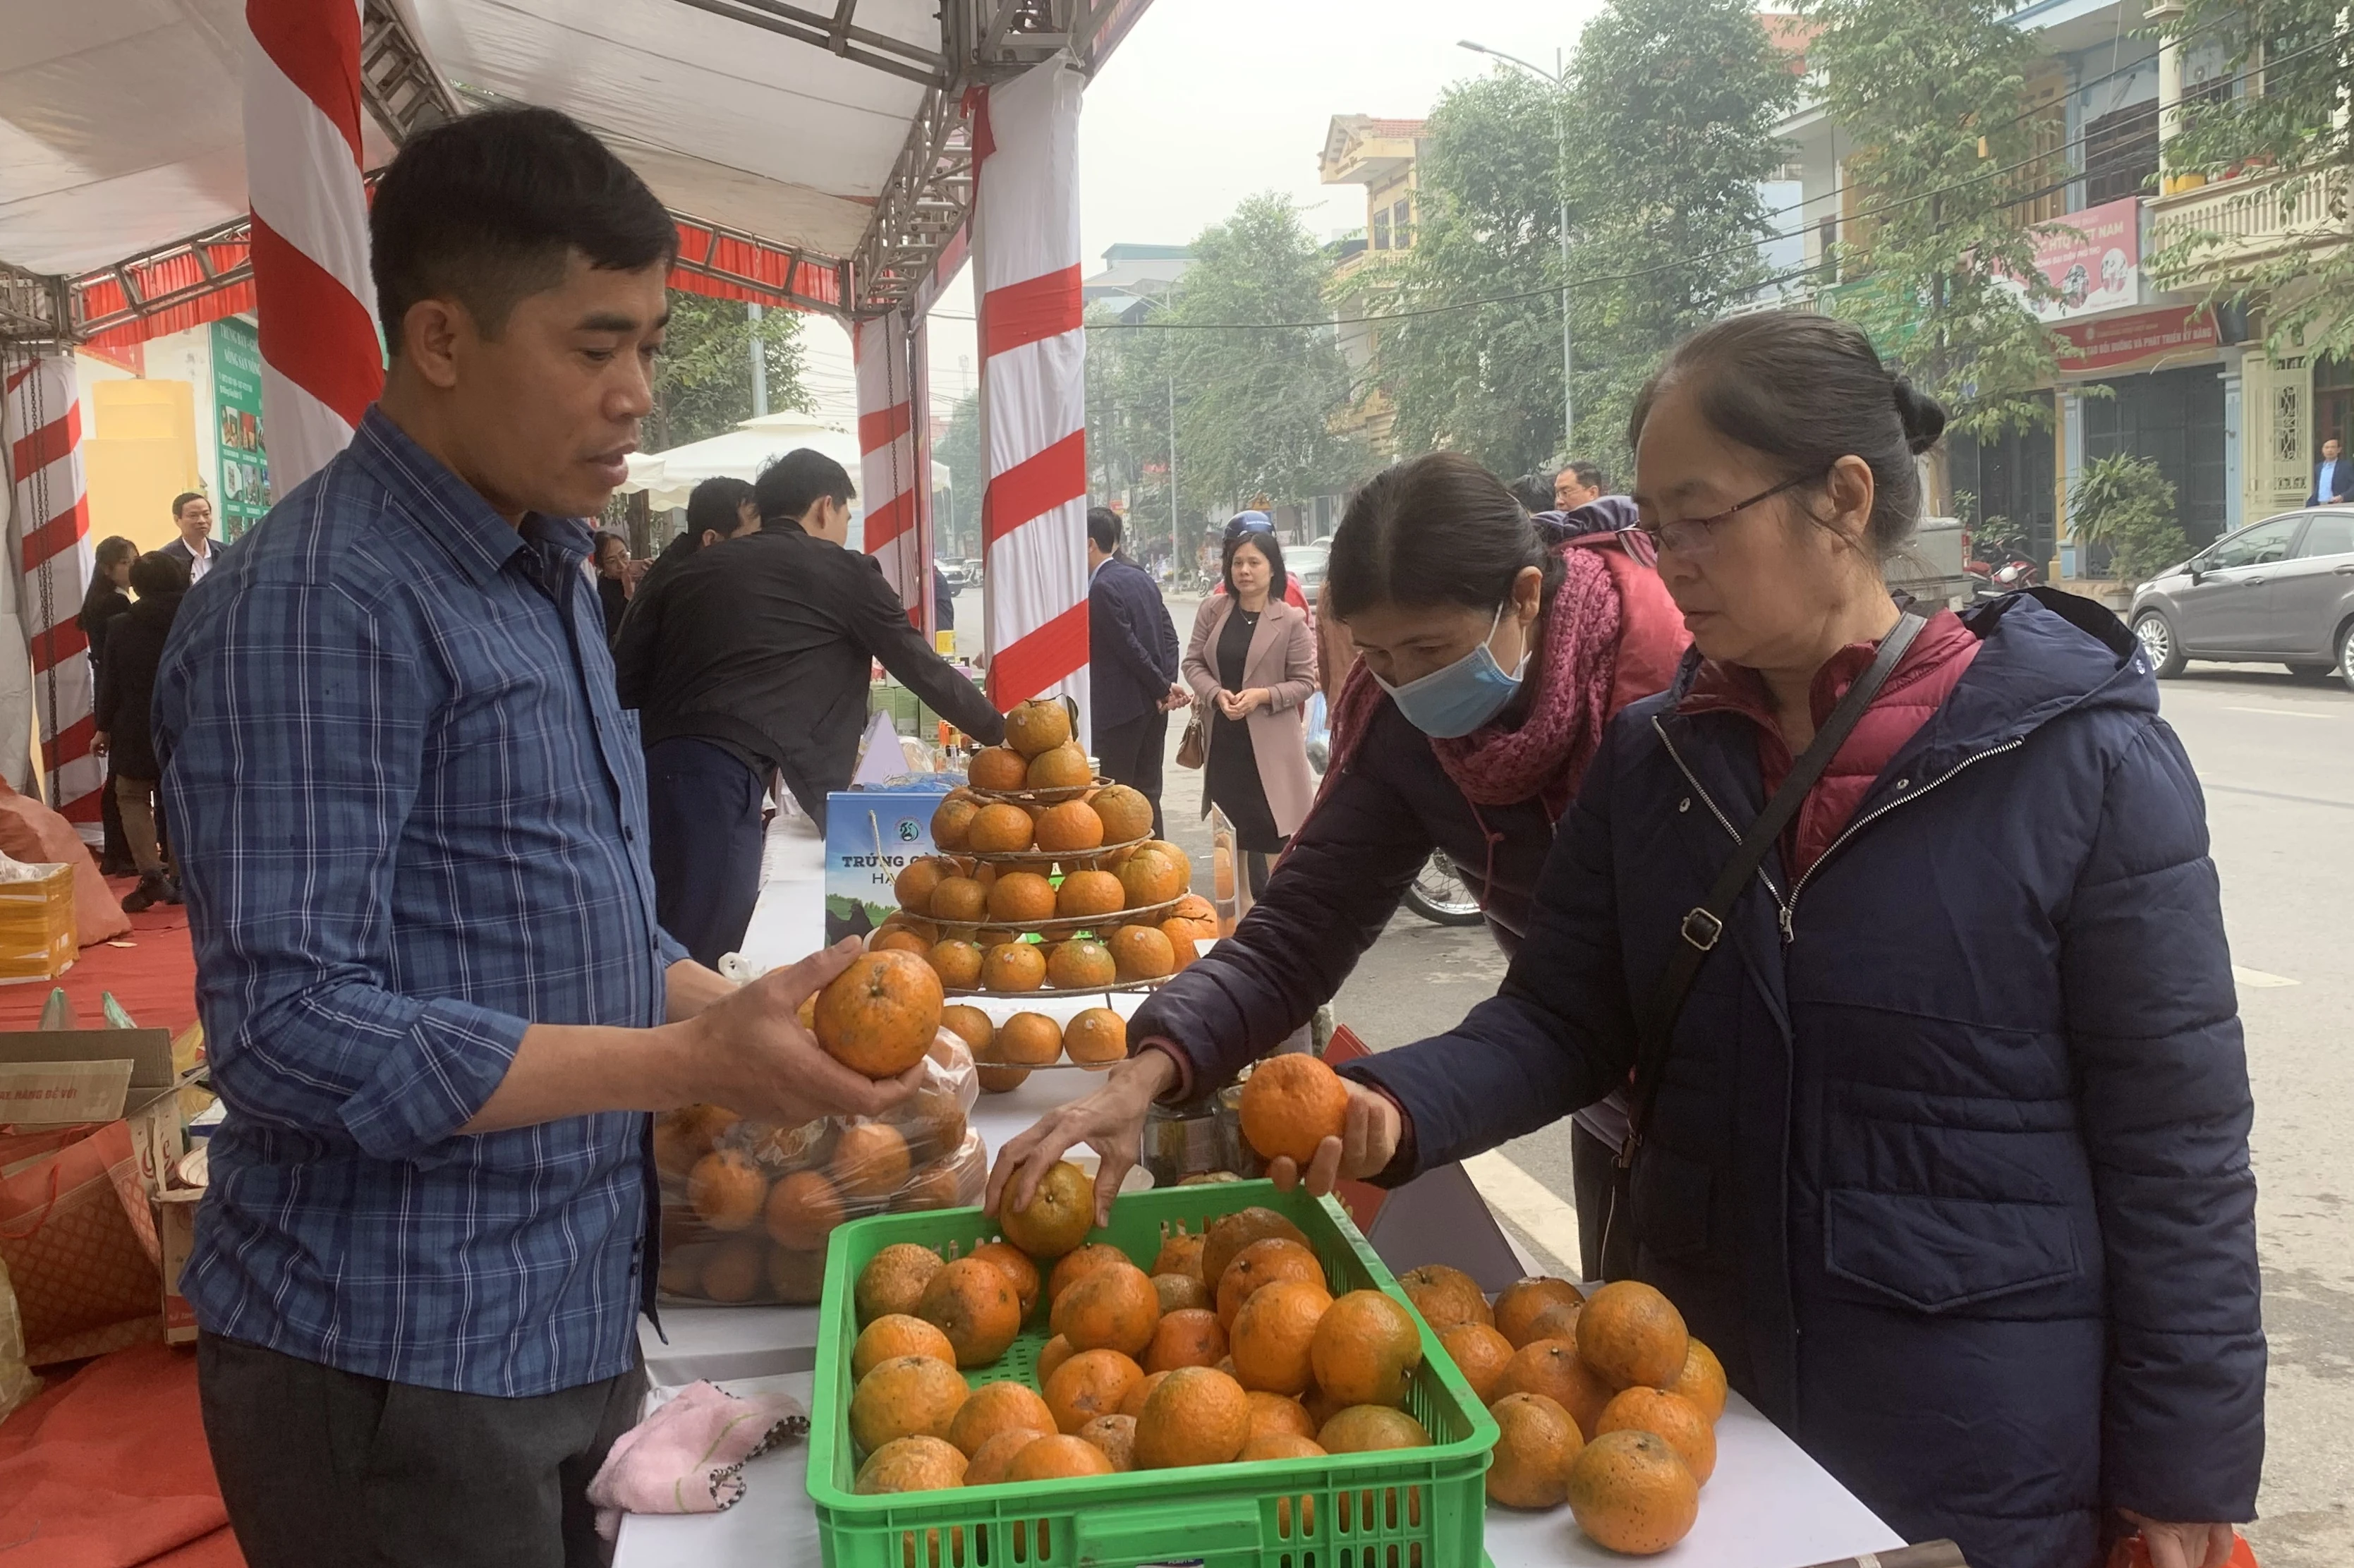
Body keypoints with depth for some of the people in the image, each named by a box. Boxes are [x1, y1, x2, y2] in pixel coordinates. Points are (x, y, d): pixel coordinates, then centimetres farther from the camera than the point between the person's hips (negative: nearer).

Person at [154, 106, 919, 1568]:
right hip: (392, 1368, -8)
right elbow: (291, 1029, -23)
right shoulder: (317, 603, -18)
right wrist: (690, 1061, -22)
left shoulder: (547, 576, 11)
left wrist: (745, 1015, 1)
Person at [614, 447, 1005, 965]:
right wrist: (1000, 732, 25)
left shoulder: (696, 570, 21)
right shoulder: (842, 571, 7)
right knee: (701, 962, -5)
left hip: (654, 763, 7)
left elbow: (627, 675, 15)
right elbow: (922, 668, 13)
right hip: (721, 773, -7)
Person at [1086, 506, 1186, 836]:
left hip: (1120, 707, -9)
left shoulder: (1102, 588, -14)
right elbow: (1169, 634, 10)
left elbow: (1129, 647, -18)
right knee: (1147, 793, 13)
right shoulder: (1141, 577, 12)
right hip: (1152, 704, 9)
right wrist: (1167, 686, 2)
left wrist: (1164, 689, -10)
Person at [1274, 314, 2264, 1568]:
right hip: (1700, 1405, 4)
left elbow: (2176, 1150, -10)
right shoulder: (1655, 758, -1)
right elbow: (1558, 1019, 1)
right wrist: (1398, 1110, -18)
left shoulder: (2084, 762, -13)